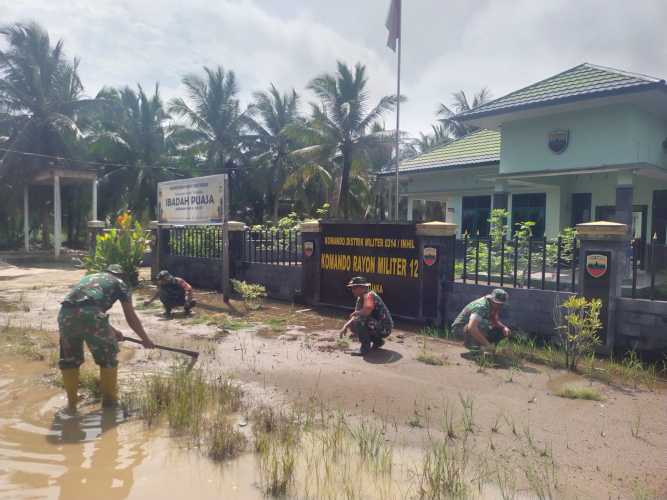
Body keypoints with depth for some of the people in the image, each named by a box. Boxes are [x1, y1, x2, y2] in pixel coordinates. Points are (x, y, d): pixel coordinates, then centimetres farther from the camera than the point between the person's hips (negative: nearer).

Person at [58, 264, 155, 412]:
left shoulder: (88, 277, 39)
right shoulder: (119, 283, 23)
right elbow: (131, 317, 24)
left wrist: (111, 331, 55)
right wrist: (145, 339, 36)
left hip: (65, 313, 5)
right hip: (90, 314, -5)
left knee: (69, 358, 25)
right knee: (108, 357, 16)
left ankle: (71, 403, 32)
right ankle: (110, 400, 26)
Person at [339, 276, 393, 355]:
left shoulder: (369, 295, -19)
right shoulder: (360, 299, 11)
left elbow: (367, 311, -34)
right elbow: (357, 315, 17)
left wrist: (355, 313, -15)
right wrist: (345, 326, 5)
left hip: (384, 328, -10)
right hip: (376, 326, 10)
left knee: (359, 321, -27)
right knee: (352, 325, 14)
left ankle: (366, 347, -12)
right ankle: (377, 341, 20)